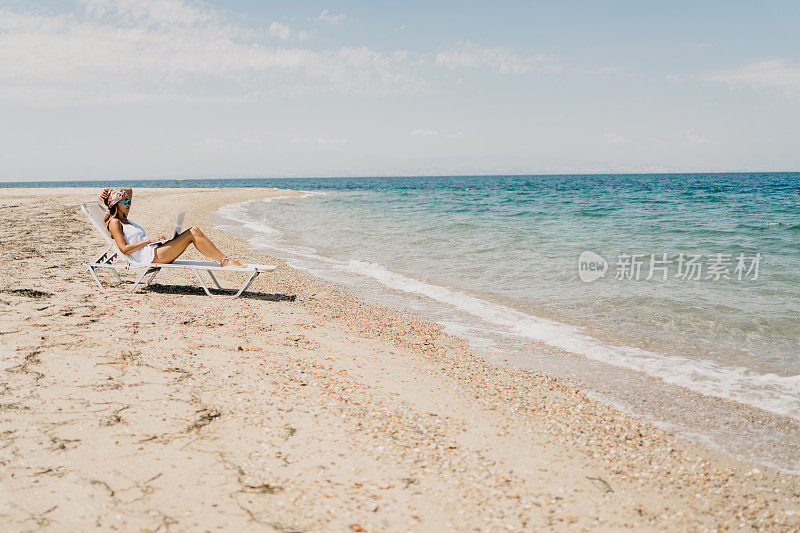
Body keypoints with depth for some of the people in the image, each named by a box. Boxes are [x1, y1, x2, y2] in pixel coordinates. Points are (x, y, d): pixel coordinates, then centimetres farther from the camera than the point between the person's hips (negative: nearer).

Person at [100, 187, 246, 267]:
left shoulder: (124, 220, 26)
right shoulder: (114, 223, -1)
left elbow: (129, 191, 39)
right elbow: (124, 249, -14)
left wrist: (110, 190, 24)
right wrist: (149, 240, -14)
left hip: (156, 250, 10)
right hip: (148, 256, -9)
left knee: (194, 230, -8)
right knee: (192, 234, -20)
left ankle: (225, 260, -19)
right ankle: (225, 261, -21)